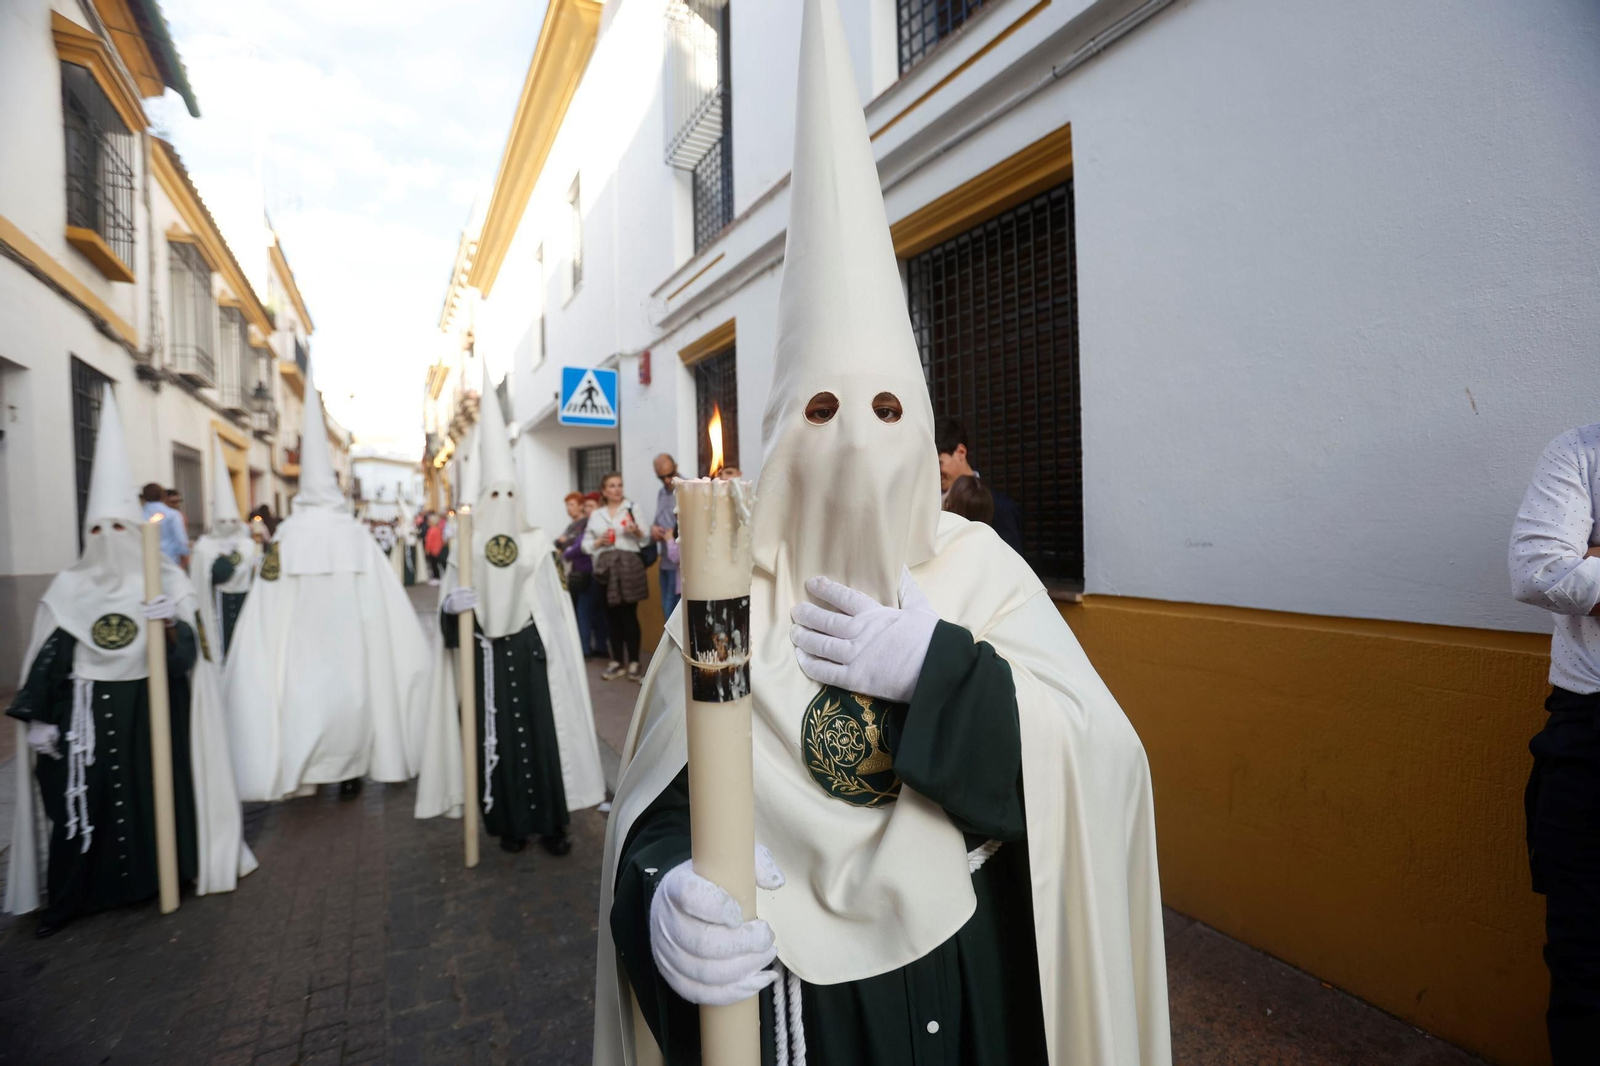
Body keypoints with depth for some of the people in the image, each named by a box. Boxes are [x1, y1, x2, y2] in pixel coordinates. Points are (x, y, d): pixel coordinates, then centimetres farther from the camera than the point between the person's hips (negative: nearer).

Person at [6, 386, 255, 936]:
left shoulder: (167, 581, -1)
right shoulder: (68, 588, 4)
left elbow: (189, 657, -6)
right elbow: (49, 660, 5)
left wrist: (170, 629, -27)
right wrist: (38, 719, 1)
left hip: (149, 710, -1)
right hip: (86, 713, 1)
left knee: (155, 793, 4)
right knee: (83, 801, 2)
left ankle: (152, 875, 21)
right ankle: (68, 896, 15)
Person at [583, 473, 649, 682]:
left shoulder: (633, 507, 5)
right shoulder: (596, 514, 15)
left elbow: (646, 539, 3)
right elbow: (586, 543, 13)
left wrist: (637, 532, -18)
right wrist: (599, 542, -6)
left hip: (628, 565, -3)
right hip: (606, 567, 4)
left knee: (629, 614, -3)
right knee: (612, 615, 7)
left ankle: (634, 662, 4)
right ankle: (616, 661, 14)